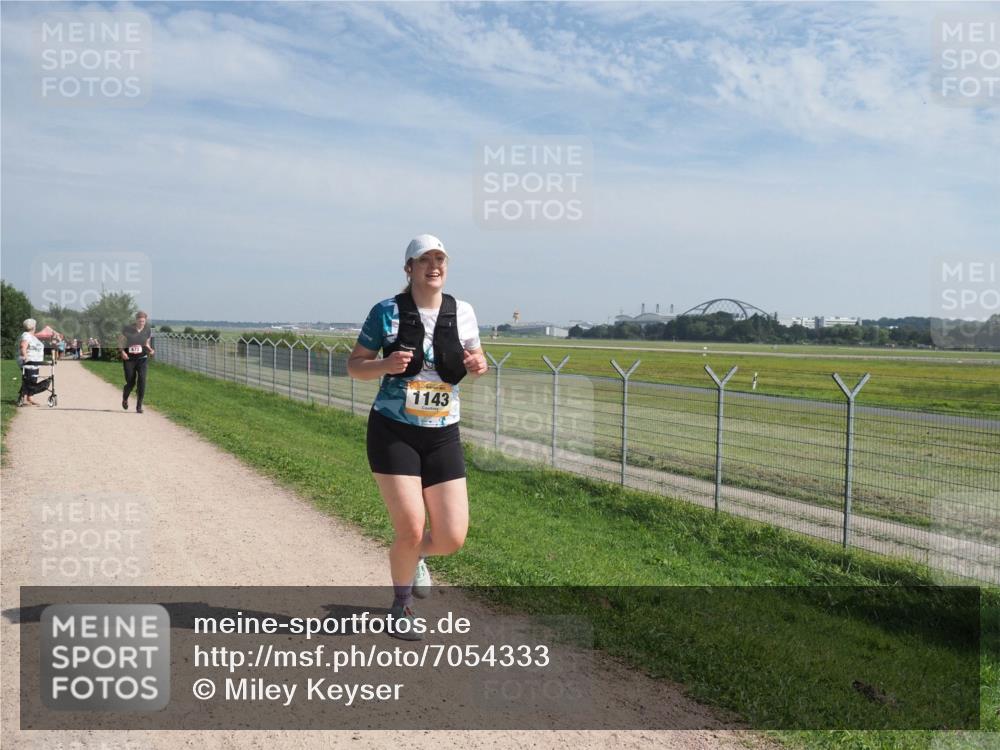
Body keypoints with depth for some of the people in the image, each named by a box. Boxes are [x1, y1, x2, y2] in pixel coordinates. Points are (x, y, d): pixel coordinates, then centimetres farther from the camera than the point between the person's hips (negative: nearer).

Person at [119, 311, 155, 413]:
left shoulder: (147, 331, 0)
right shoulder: (128, 329, -7)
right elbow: (120, 340, 4)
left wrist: (150, 350, -7)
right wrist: (122, 351, -11)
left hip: (142, 358, 1)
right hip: (129, 359, -1)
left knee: (142, 380, -14)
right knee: (131, 382, 0)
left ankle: (139, 405, -5)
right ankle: (125, 398, 35)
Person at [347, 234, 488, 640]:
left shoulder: (463, 312, 3)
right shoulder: (387, 312, -5)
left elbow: (475, 355, 17)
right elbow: (354, 364, 1)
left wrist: (479, 365, -8)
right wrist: (385, 365, -21)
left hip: (443, 435, 3)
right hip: (393, 432, -3)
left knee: (452, 537, -1)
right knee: (411, 528, -10)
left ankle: (413, 555, 37)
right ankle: (401, 606, 20)